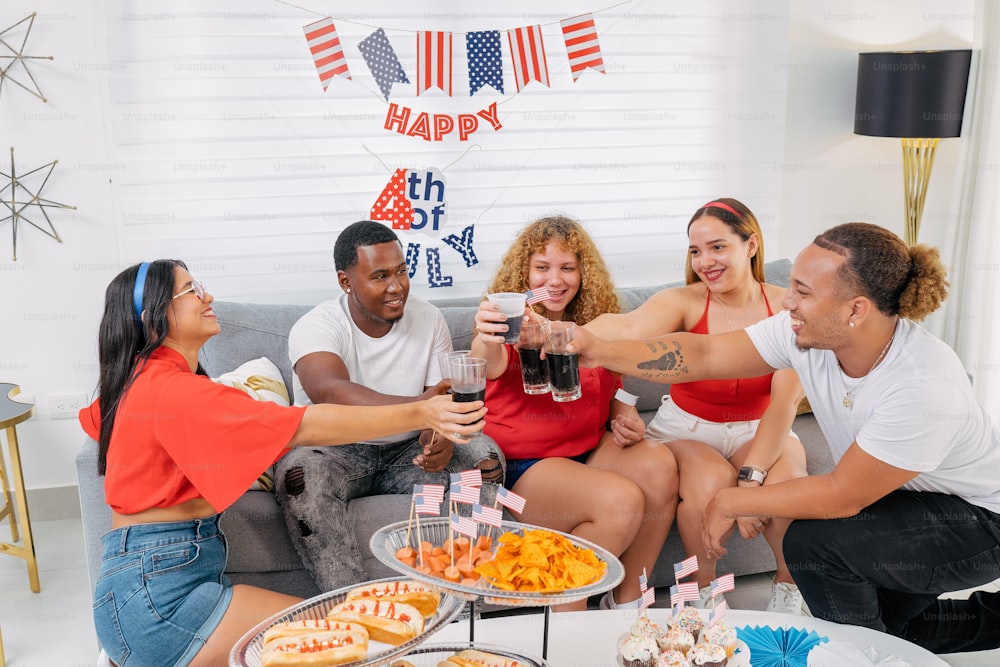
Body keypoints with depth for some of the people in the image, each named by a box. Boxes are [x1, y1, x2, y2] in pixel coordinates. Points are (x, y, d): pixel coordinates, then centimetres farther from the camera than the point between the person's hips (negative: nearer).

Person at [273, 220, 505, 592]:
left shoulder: (429, 319, -2)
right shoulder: (315, 327, -17)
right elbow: (329, 392, -38)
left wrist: (442, 435, -30)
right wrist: (416, 408, -56)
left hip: (408, 451, 3)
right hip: (335, 452, -3)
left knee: (483, 456, -22)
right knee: (299, 471, -36)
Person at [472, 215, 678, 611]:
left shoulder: (595, 324, 10)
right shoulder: (512, 323, -6)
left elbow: (613, 388, 22)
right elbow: (490, 366, -29)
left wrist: (625, 418, -1)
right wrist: (487, 343, -54)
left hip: (589, 450, 5)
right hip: (522, 461, -5)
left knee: (659, 466, -24)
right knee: (621, 500, -29)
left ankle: (627, 599, -6)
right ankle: (566, 609, -7)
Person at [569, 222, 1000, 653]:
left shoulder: (924, 386, -38)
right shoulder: (808, 333, -19)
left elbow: (842, 495, -31)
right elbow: (703, 355, -16)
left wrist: (731, 503, -22)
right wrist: (604, 352, -28)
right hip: (907, 502, 8)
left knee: (812, 540, -26)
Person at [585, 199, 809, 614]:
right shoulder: (684, 302, -13)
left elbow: (786, 398, -19)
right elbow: (628, 328, -35)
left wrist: (752, 475, -31)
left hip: (758, 431, 1)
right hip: (687, 429, -1)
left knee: (785, 477, -30)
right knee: (712, 481, -32)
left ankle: (789, 581, 1)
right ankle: (703, 589, -3)